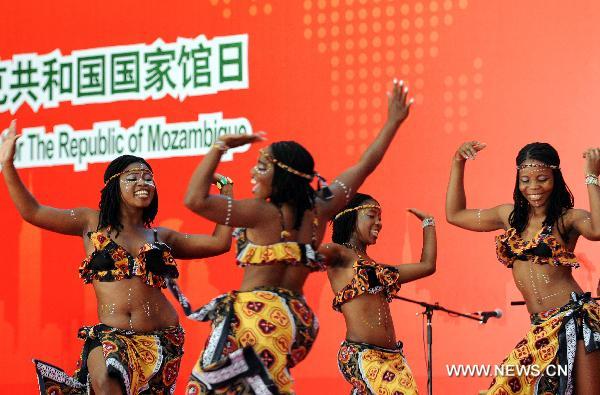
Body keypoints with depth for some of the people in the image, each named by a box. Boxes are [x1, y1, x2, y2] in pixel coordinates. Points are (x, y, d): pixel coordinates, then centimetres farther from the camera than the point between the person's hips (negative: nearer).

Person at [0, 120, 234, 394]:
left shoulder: (161, 237, 16)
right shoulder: (93, 223, 10)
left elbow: (219, 242, 17)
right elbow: (32, 212, 5)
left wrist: (226, 191, 17)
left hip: (160, 339, 3)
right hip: (109, 334, -3)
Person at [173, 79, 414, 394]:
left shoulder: (263, 213, -10)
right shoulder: (319, 211, 8)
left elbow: (195, 200, -17)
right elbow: (365, 165, 19)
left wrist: (221, 146, -9)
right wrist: (393, 121, 27)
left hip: (258, 317, -8)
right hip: (300, 321, 8)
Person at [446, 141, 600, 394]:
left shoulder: (568, 218, -3)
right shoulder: (510, 216, 13)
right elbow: (455, 214, 22)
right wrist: (458, 164, 16)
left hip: (576, 322, -6)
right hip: (541, 329, 6)